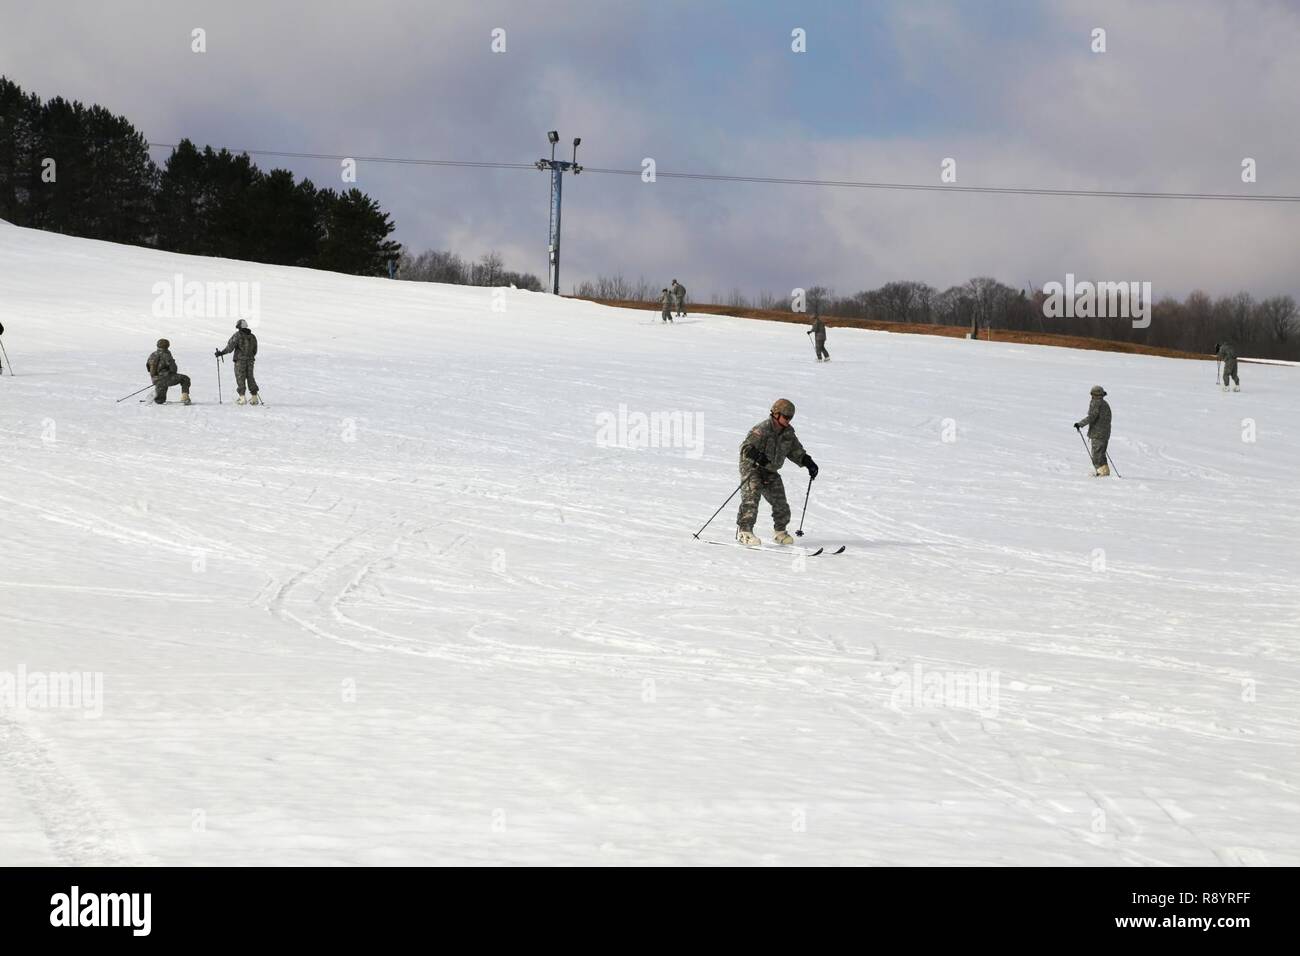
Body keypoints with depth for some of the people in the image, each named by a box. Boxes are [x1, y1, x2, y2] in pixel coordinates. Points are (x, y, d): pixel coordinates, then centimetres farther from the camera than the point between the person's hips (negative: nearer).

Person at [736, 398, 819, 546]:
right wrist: (758, 456, -45)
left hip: (771, 471, 7)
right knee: (751, 498, -23)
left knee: (780, 503, 5)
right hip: (752, 467, -7)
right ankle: (744, 531, -23)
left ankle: (780, 532, 23)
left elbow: (796, 451, 15)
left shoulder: (788, 432, 2)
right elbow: (746, 447, -27)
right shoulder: (762, 430, -21)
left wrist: (808, 462, 2)